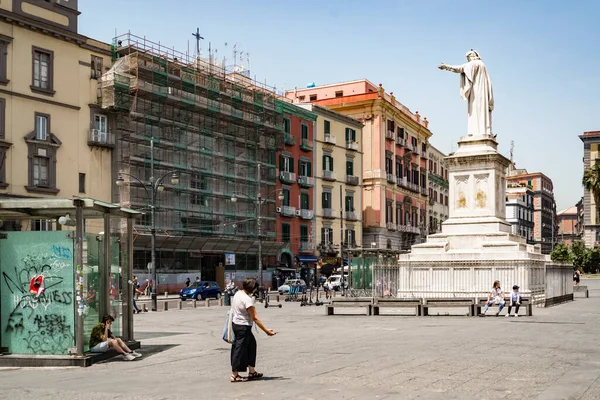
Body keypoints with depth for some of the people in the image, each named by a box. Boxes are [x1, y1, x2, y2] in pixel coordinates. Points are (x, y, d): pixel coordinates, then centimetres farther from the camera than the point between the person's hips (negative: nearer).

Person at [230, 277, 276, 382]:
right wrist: (266, 331, -18)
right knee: (240, 349, -1)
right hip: (243, 327, -9)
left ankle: (252, 371, 22)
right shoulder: (247, 299, -22)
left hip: (236, 323, 9)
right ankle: (234, 375, 6)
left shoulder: (238, 294, 5)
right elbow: (255, 318, -21)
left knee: (251, 344, 17)